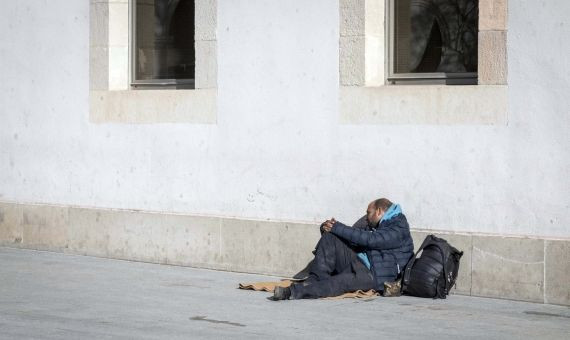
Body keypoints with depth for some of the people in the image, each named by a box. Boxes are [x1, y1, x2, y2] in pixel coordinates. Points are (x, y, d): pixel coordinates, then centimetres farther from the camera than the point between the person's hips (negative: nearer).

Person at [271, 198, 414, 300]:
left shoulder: (398, 230, -5)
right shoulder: (375, 227, 27)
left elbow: (369, 239, -19)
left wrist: (337, 228, -16)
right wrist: (329, 228, -4)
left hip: (374, 276, -9)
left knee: (341, 282, -37)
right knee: (329, 238, -7)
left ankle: (294, 292, -54)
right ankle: (316, 279, -22)